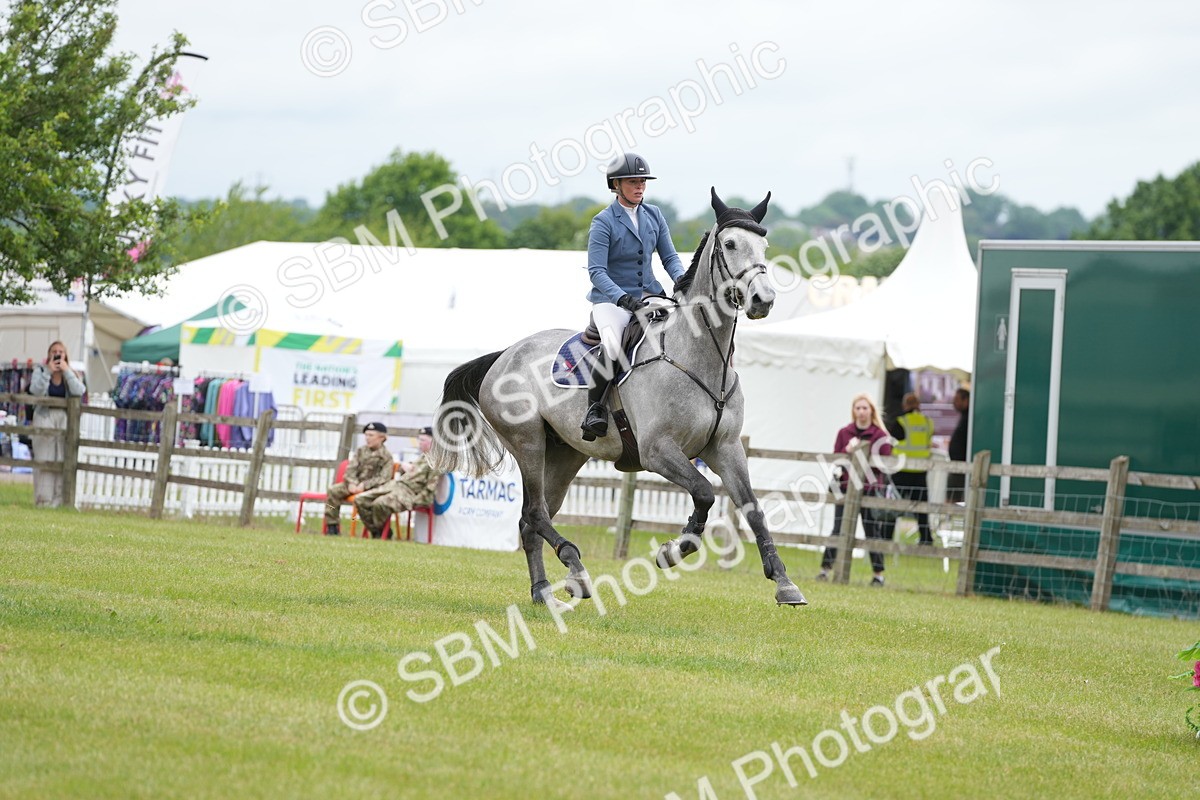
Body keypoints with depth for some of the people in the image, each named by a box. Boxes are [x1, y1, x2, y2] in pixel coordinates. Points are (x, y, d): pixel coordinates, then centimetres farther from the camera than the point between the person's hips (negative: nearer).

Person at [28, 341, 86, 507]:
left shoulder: (70, 373, 8)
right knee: (43, 459, -5)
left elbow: (79, 391, -11)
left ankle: (58, 498, 0)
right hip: (45, 417, -2)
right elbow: (36, 390, -15)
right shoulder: (40, 370, 3)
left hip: (64, 418, 2)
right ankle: (43, 499, -3)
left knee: (62, 460, -3)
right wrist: (48, 371, -18)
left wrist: (66, 371, -12)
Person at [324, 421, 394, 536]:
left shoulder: (386, 456, -3)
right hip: (356, 484, 5)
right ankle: (332, 526, -12)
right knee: (332, 490, -16)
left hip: (373, 488, -5)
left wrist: (364, 485, -21)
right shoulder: (361, 451, 13)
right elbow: (351, 469, 8)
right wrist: (352, 483, -12)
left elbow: (384, 478, -12)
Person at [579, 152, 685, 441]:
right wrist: (623, 298, -29)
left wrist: (681, 280, -11)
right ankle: (594, 408, -16)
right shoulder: (604, 222, -9)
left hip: (649, 295, 6)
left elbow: (669, 256, 11)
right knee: (612, 346, -34)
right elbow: (596, 271, -15)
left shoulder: (654, 216, 8)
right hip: (610, 299, -6)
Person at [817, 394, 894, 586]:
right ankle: (825, 568, 0)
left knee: (873, 532, 3)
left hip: (871, 489, -2)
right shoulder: (844, 433, 9)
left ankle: (878, 574, 10)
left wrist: (867, 457, -16)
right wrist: (847, 451, -13)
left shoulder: (880, 435, 1)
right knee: (838, 530, -2)